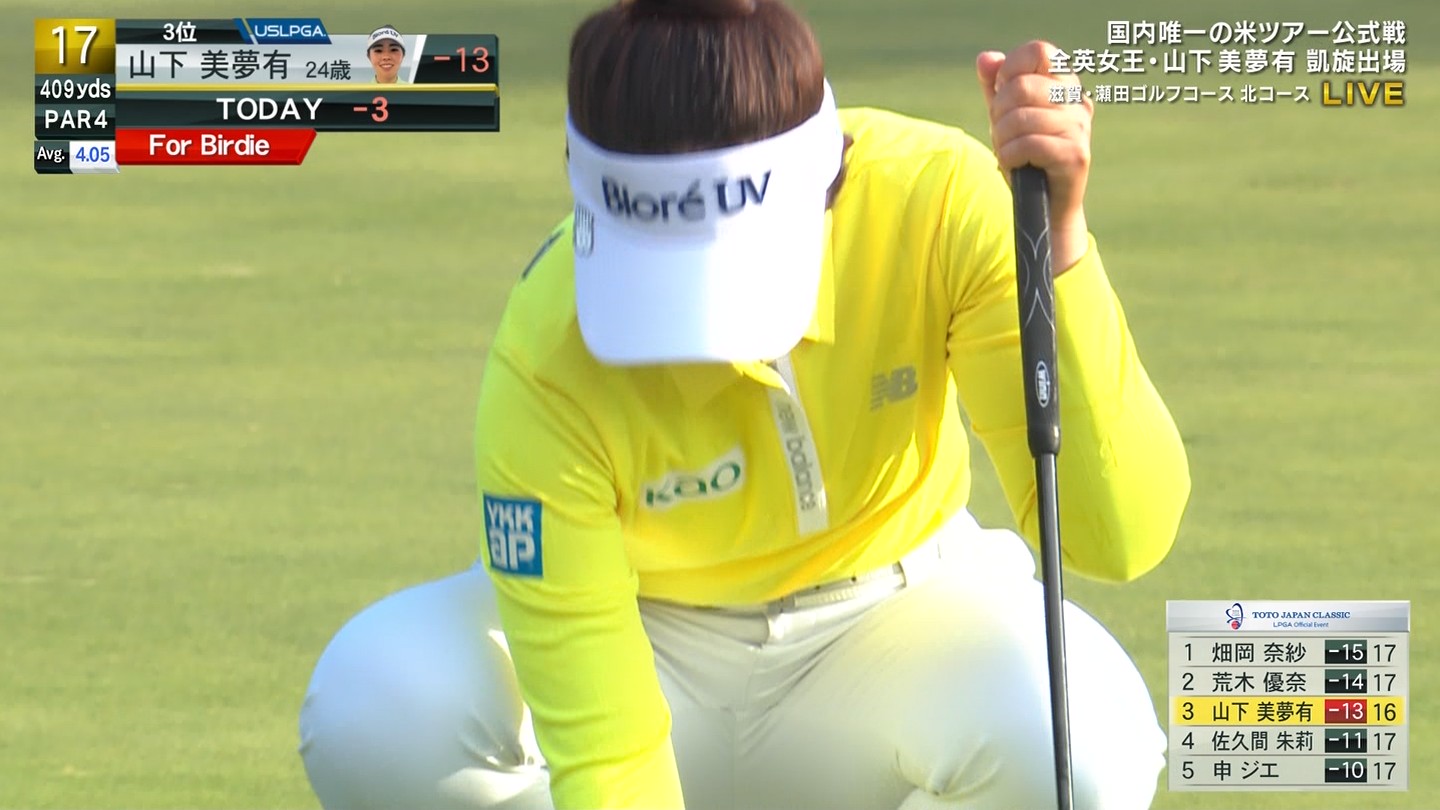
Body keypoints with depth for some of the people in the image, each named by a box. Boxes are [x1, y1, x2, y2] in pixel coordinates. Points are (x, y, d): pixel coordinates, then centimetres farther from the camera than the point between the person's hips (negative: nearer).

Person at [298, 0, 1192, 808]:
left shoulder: (937, 200, -27)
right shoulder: (546, 373, -31)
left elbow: (1120, 533, -34)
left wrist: (1057, 235, -44)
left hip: (883, 629, 1)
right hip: (642, 643, -1)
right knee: (373, 712, -33)